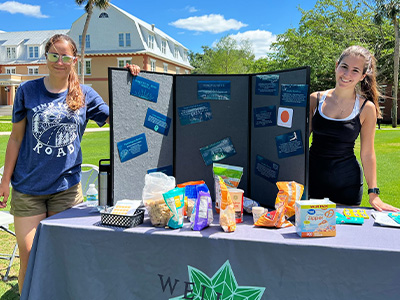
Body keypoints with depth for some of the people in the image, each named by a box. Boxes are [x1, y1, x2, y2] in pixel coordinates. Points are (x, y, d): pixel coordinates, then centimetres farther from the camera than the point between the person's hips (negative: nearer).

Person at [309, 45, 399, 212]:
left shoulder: (366, 108, -4)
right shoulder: (315, 99, 0)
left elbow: (367, 153, 0)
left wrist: (373, 194, -4)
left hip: (347, 182, -1)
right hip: (312, 178, 1)